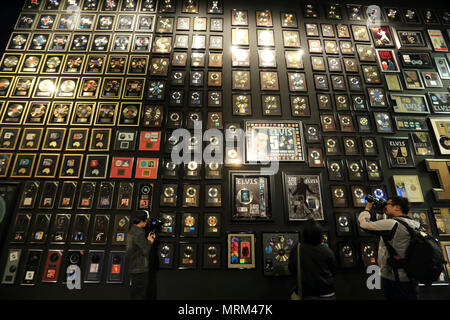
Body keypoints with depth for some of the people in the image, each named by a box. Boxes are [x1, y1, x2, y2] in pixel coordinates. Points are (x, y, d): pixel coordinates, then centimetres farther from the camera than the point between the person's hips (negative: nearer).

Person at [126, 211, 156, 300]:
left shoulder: (132, 230, 10)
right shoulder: (139, 233, -21)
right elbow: (145, 251, -20)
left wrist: (148, 239, 11)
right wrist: (150, 241, -4)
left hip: (133, 268, 10)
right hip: (140, 269, -10)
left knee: (135, 294, 20)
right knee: (140, 295, 1)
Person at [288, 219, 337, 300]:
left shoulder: (295, 250, -12)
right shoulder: (328, 252, -13)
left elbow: (292, 270, 1)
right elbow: (333, 272, 3)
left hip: (306, 295, 0)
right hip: (327, 294, 1)